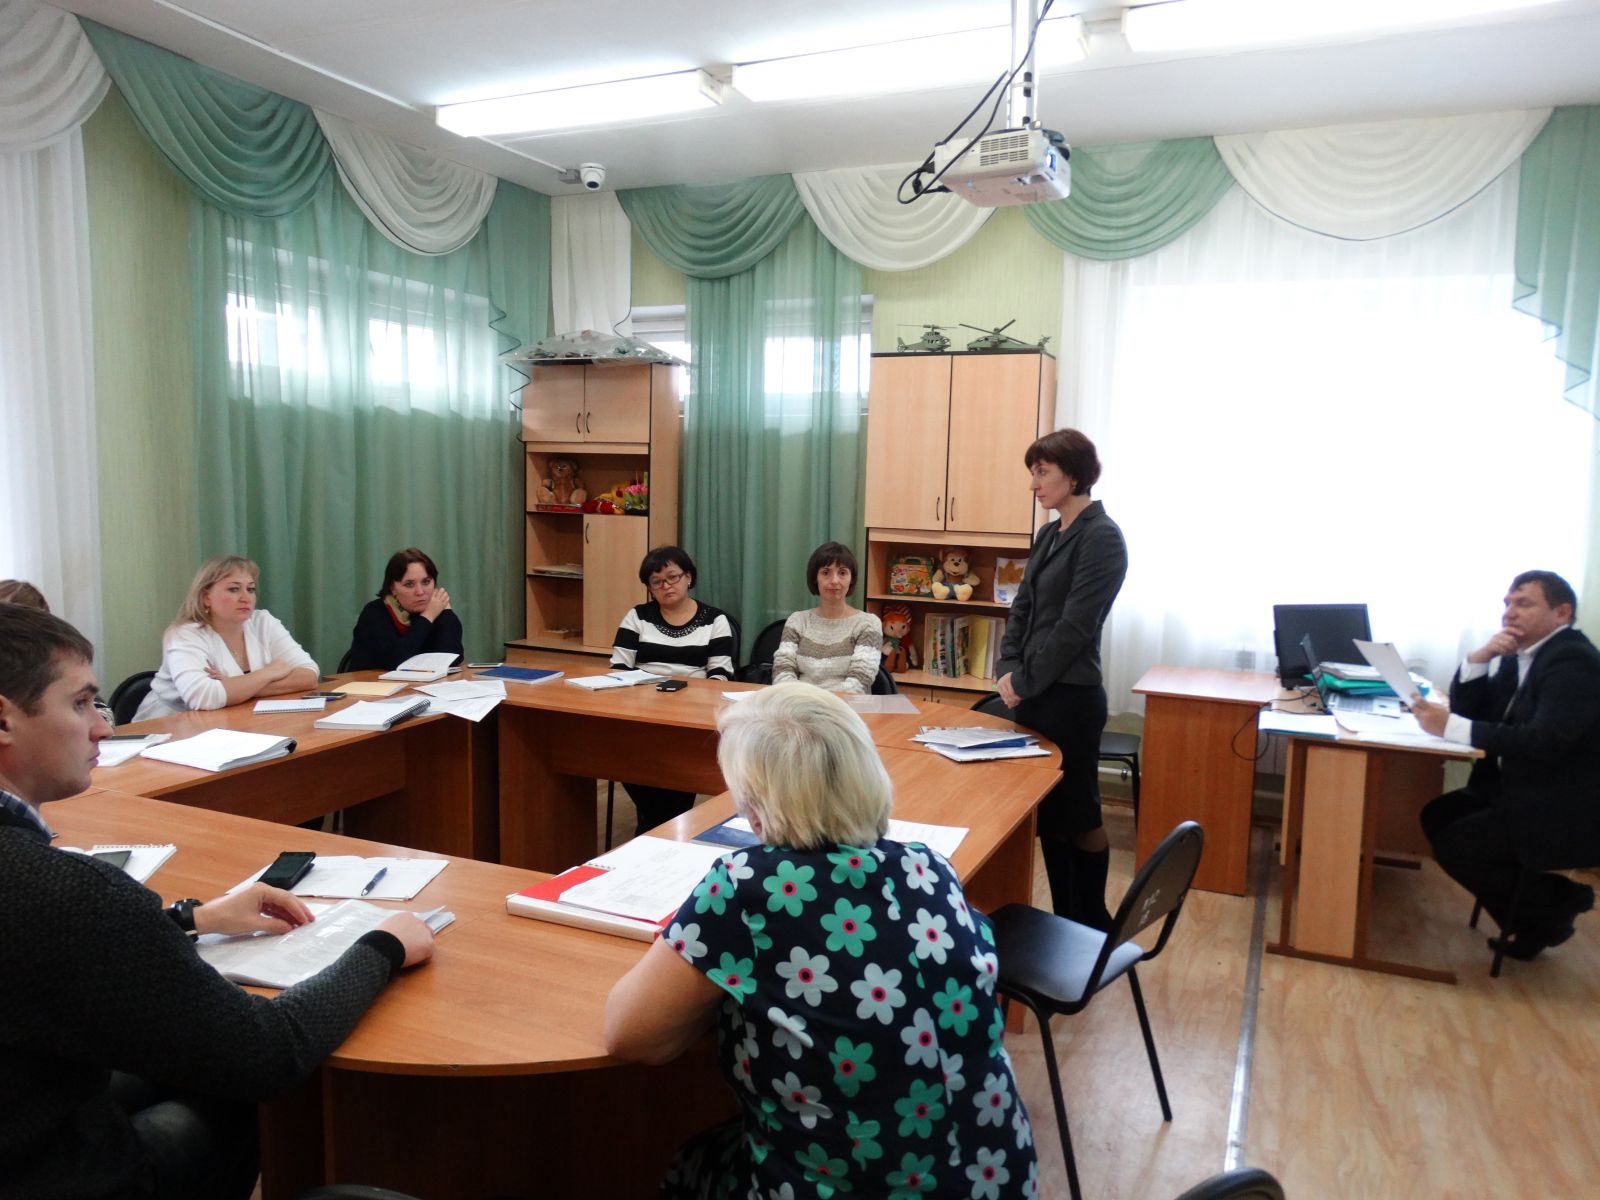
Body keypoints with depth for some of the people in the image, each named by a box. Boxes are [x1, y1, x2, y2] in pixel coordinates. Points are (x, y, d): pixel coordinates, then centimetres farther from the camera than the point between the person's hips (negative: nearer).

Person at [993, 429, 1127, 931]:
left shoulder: (1102, 537, -13)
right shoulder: (1050, 535, 12)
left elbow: (1074, 625, -17)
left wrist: (1025, 682, -12)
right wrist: (1006, 671, -1)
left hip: (1069, 697, -8)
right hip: (1035, 695, 8)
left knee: (1078, 814, 5)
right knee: (1047, 813, 14)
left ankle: (1094, 928, 22)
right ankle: (1066, 922, 27)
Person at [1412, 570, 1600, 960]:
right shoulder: (1521, 656, 8)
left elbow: (1543, 741, -32)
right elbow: (1466, 709, 6)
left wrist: (1451, 727, -34)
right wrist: (1479, 659, -10)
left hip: (1564, 810, -9)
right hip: (1521, 789, 9)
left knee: (1452, 846, -15)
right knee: (1437, 816, 0)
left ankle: (1557, 904, 6)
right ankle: (1525, 915, 12)